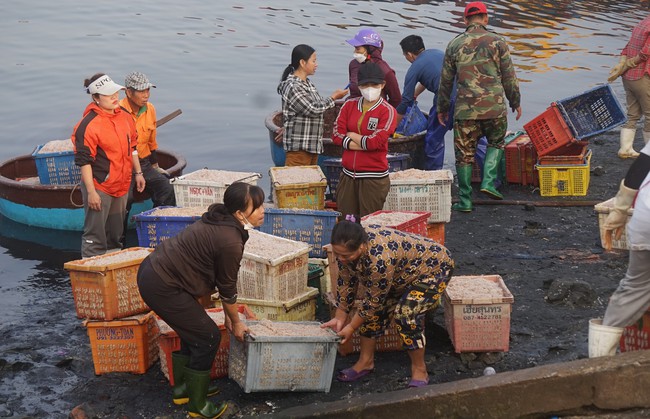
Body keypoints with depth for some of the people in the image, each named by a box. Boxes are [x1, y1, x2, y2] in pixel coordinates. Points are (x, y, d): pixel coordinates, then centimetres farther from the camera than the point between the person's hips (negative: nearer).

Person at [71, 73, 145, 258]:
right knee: (95, 237, -4)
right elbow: (83, 160, -18)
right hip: (99, 187, -8)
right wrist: (91, 192, -20)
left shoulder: (125, 117, 7)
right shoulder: (88, 124, -17)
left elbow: (132, 147, 20)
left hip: (121, 185, 8)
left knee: (116, 235, 18)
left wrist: (137, 173, 19)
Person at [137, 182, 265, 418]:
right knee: (208, 338, 1)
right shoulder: (231, 241, -21)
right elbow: (228, 289, -8)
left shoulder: (221, 222, 7)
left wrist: (229, 315, 21)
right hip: (162, 286, -9)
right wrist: (236, 322, 8)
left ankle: (183, 388, 36)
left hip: (153, 271, 9)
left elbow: (221, 279, 16)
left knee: (194, 332, 21)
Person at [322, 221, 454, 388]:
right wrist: (339, 319, -3)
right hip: (402, 273, 8)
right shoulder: (346, 248, -18)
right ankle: (366, 362, 13)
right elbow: (346, 282, -3)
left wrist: (351, 327, -16)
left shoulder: (379, 259, -41)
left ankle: (419, 370, -8)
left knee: (406, 314, -24)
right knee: (372, 311, -2)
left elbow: (375, 300, -28)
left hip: (433, 267, -8)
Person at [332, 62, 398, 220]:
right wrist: (364, 143, -12)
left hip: (374, 178, -5)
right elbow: (336, 135, -2)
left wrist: (350, 135, -3)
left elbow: (375, 142, -16)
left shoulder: (387, 111, -5)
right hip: (348, 176, 5)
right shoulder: (349, 105, 9)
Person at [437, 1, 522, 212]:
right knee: (496, 142, 22)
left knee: (464, 153, 7)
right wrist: (515, 102, 17)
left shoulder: (454, 45, 6)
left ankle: (465, 200, 9)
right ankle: (488, 181, 5)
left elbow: (445, 80, 11)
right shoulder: (497, 42, 1)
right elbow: (509, 77, 4)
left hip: (465, 108, 1)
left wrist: (442, 108, 21)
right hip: (494, 107, -1)